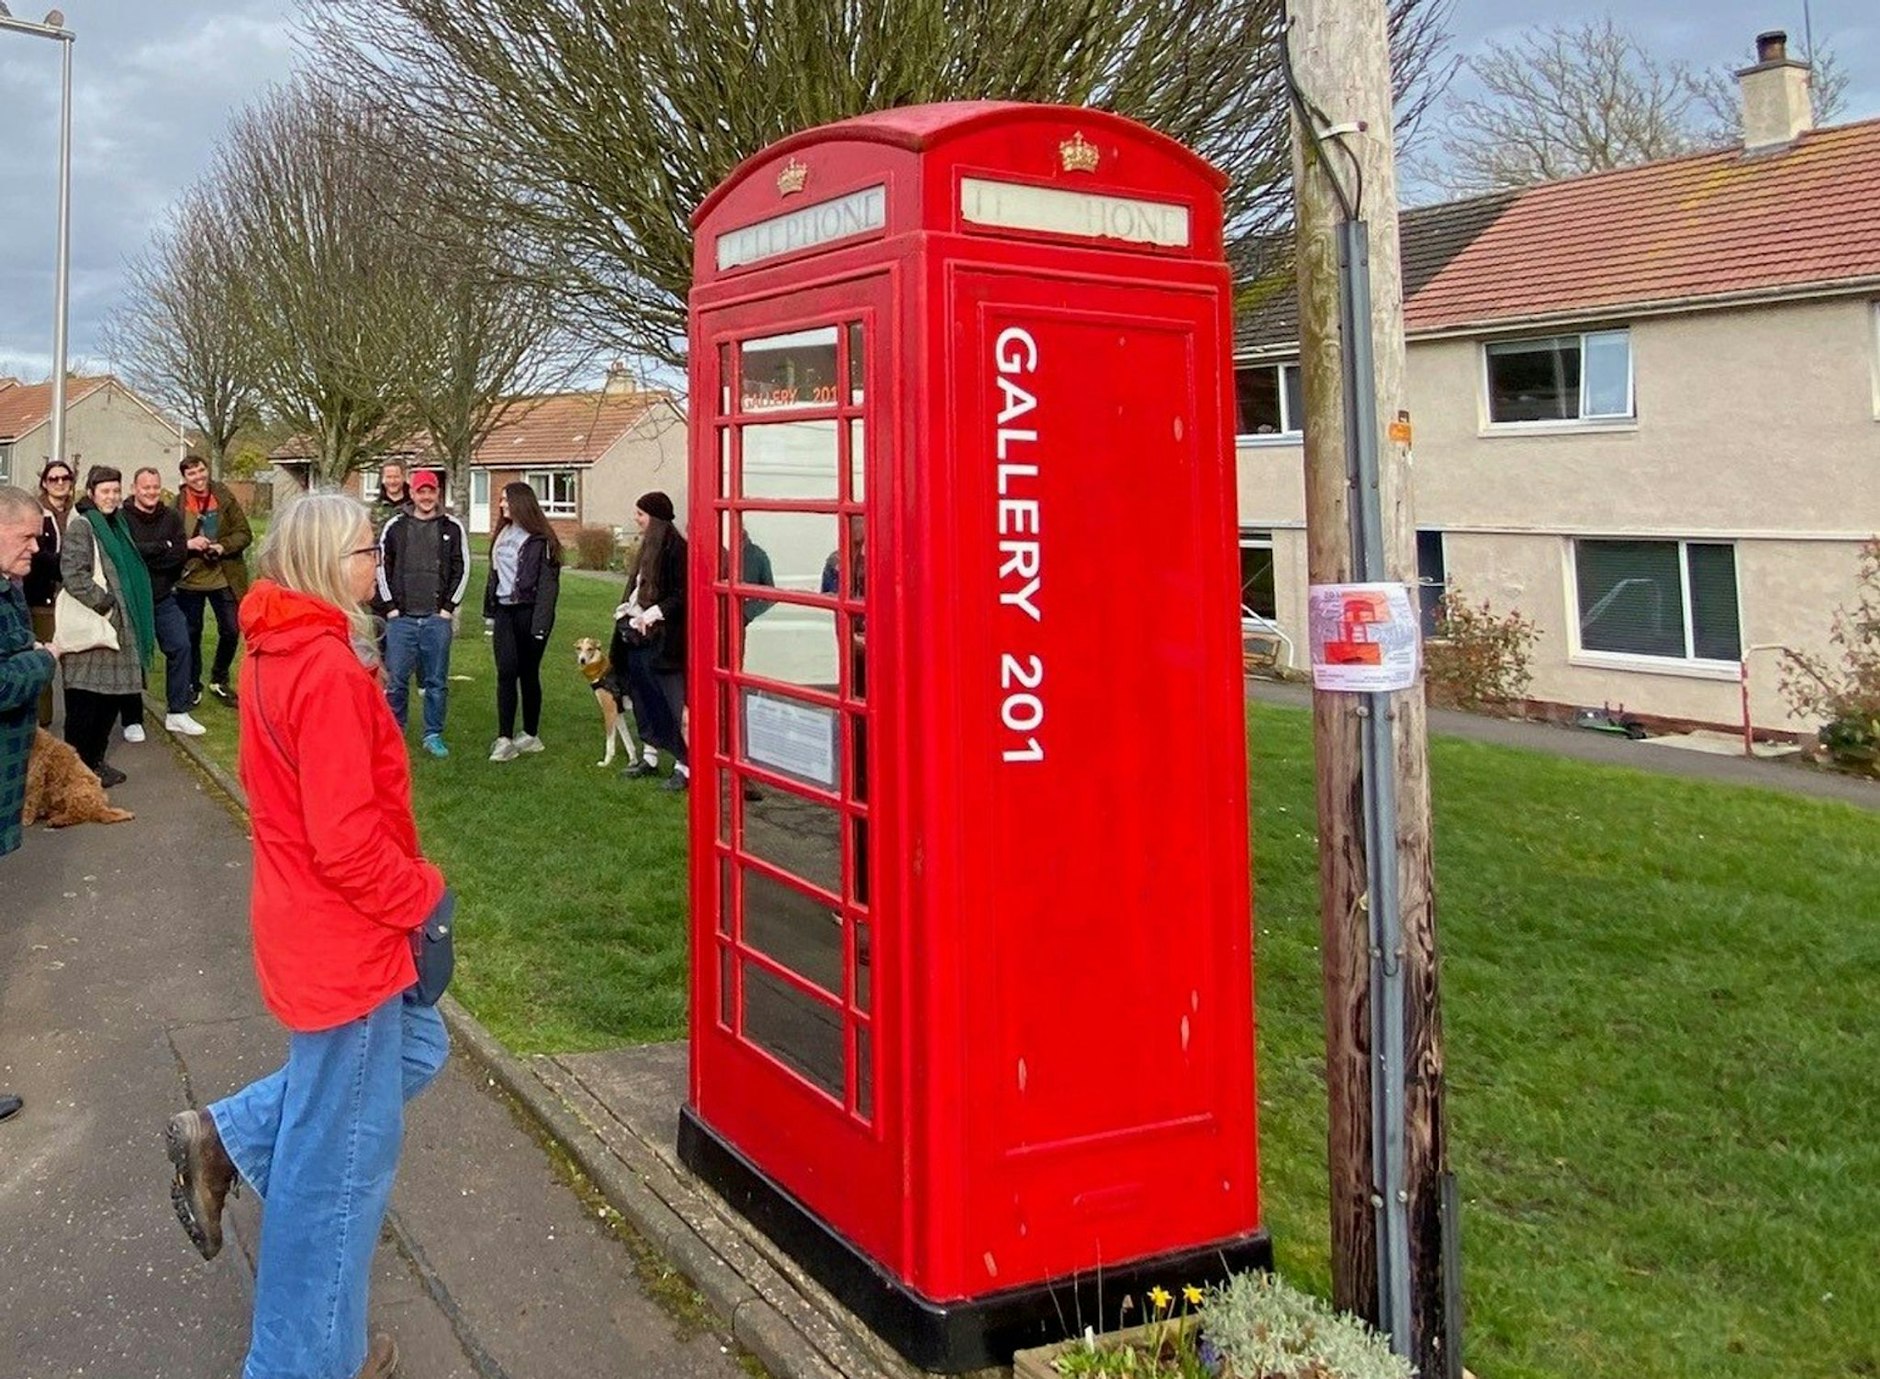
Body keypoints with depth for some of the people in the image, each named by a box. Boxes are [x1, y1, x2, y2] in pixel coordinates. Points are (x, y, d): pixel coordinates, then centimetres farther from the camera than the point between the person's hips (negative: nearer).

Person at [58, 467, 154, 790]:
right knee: (86, 701, -3)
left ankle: (95, 760, 23)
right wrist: (106, 602, -17)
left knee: (111, 697, 12)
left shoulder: (114, 524, 17)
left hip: (114, 628, 9)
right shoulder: (81, 526, -10)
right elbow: (73, 575, -20)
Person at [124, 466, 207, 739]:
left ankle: (177, 712, 9)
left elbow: (181, 555, -7)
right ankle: (132, 721, 13)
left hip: (163, 599, 4)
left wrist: (146, 555, -16)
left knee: (180, 647, -2)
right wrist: (164, 547, -15)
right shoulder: (123, 518, -9)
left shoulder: (171, 517, 4)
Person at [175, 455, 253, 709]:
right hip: (189, 579, -1)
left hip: (224, 579, 1)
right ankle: (193, 686, 26)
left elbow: (244, 533, -2)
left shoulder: (224, 497, -2)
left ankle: (219, 681, 29)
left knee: (231, 631, 6)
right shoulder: (177, 503, -5)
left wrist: (222, 547, -18)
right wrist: (187, 544, -21)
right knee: (191, 634, 10)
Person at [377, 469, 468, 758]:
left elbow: (461, 569, 5)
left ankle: (433, 735, 15)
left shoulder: (453, 528, 5)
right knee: (395, 680, 1)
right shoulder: (395, 526, 5)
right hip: (401, 618, 0)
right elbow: (382, 566, 7)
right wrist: (390, 607, 1)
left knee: (437, 681, 5)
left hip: (437, 618, 0)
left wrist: (448, 607, 0)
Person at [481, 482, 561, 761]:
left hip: (529, 612, -5)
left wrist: (541, 623, -18)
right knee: (506, 673, -5)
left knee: (528, 673, 4)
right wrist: (490, 610, 13)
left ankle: (531, 735, 16)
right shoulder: (502, 536, 14)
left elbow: (548, 583, -12)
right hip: (505, 612, 5)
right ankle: (505, 739, -8)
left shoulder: (540, 540, -8)